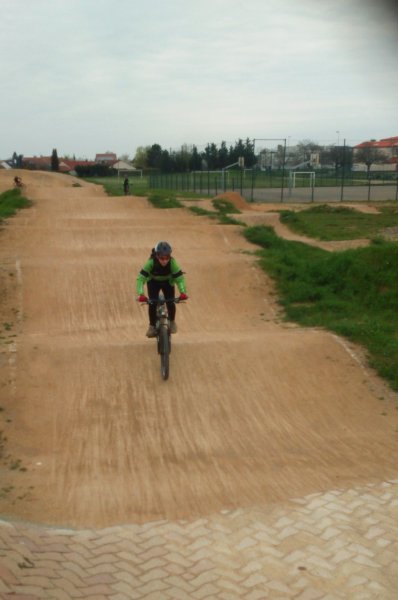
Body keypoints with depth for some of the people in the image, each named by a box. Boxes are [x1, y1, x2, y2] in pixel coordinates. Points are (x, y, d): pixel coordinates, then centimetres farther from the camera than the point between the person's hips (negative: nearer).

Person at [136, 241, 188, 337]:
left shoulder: (172, 262, -34)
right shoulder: (151, 262, -36)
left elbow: (179, 277, -34)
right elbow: (141, 278, -39)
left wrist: (183, 292, -49)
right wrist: (140, 294, -51)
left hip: (168, 282, 1)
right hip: (153, 282, -1)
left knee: (170, 303, -12)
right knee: (152, 303, -16)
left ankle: (172, 321, 17)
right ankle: (152, 325, 4)